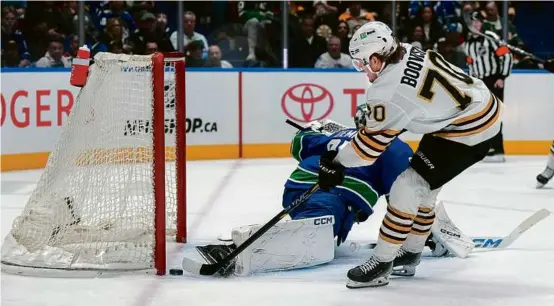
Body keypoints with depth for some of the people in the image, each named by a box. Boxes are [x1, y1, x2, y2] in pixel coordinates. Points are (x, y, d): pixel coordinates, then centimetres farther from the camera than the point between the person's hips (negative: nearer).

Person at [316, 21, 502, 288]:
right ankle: (411, 252, 32)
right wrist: (371, 114, 21)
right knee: (422, 185, 19)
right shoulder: (408, 53, 0)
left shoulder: (390, 90, -24)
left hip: (468, 131, -10)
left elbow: (373, 140, -17)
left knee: (409, 187, -9)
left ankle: (382, 263, -4)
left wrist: (336, 163, -6)